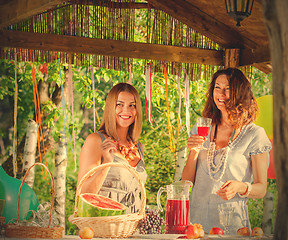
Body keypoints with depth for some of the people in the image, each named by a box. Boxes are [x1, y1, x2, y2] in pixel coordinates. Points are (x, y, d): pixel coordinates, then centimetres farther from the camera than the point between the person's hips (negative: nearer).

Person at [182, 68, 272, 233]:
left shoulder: (254, 134, -3)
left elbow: (261, 189, -1)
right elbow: (187, 181, 8)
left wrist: (240, 187, -21)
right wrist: (194, 152, -8)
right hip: (196, 218, 3)